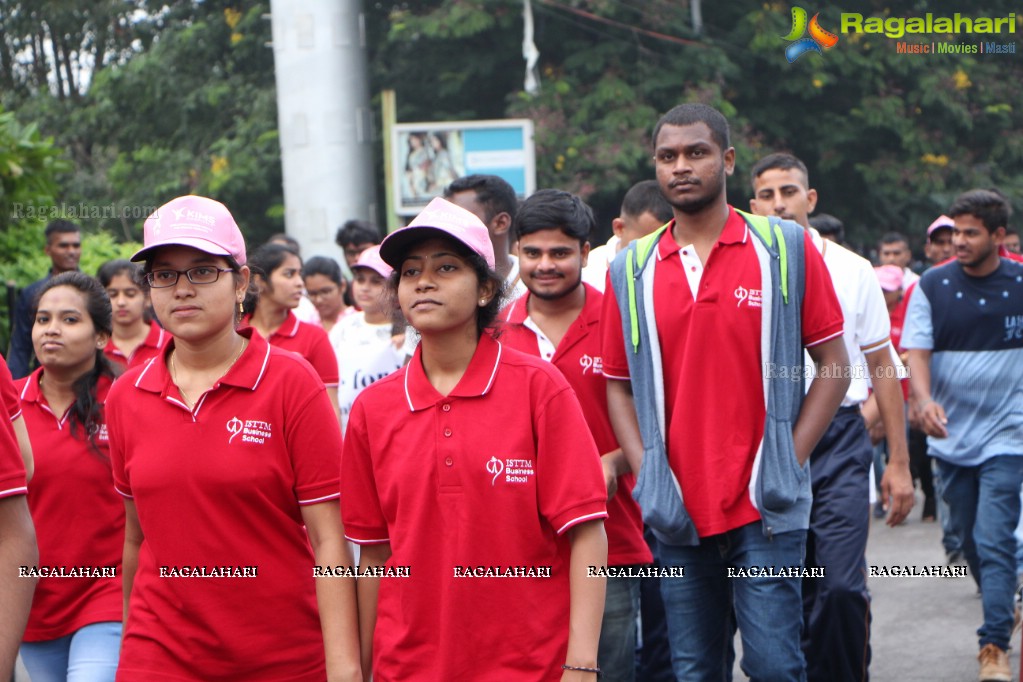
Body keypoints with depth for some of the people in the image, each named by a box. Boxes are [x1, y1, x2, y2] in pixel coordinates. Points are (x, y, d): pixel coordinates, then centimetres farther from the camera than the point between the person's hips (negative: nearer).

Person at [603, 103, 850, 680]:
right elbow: (619, 385, 10)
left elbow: (833, 365, 1)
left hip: (765, 504, -2)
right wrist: (647, 475, -3)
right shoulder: (630, 271, 6)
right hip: (679, 512, 3)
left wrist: (791, 460, -8)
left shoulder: (787, 249, 0)